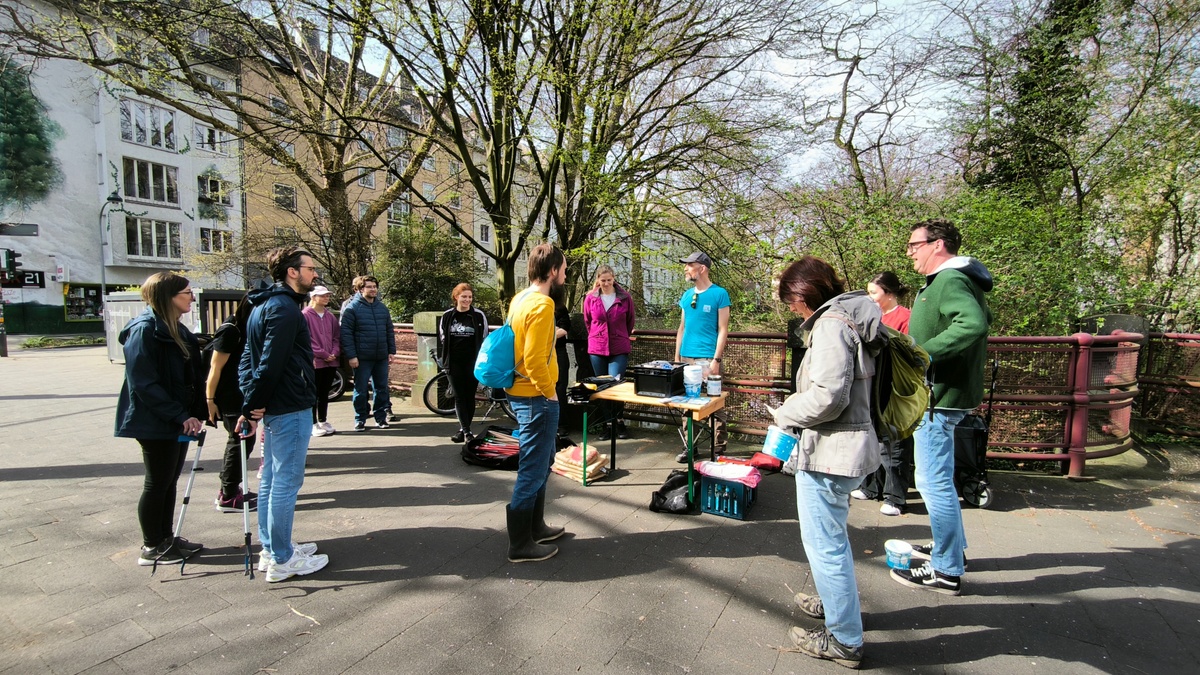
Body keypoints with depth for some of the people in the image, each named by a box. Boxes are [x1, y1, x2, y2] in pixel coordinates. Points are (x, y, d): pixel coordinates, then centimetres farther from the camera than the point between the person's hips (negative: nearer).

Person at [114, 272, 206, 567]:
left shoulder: (178, 330, 12)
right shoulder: (145, 330, -16)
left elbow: (192, 376, 13)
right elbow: (144, 384, -21)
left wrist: (196, 413, 2)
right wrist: (181, 416, -22)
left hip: (178, 421, 8)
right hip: (155, 423, -8)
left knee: (170, 480, 16)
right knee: (157, 483, 3)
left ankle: (167, 539, 27)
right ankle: (151, 548, 18)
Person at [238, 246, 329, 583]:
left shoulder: (262, 306, 15)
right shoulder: (285, 309, -16)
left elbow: (248, 360, 14)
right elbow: (271, 363, -23)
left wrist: (251, 405, 8)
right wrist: (253, 405, -13)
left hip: (273, 409, 10)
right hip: (290, 408, -10)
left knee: (271, 480, 16)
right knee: (286, 483, -1)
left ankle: (270, 550, 28)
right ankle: (282, 560, 9)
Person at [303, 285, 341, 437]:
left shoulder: (330, 316, 12)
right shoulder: (306, 315, -6)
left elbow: (337, 336, 12)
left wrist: (335, 353, -4)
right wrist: (323, 354, -13)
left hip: (331, 361, 6)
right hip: (315, 362, -6)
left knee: (324, 394, 13)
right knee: (314, 394, 2)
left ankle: (323, 422, 22)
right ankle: (314, 425, 9)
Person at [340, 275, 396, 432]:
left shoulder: (382, 307, 11)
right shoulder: (352, 307, -5)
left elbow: (390, 330, 14)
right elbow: (346, 333, -10)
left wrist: (391, 351, 8)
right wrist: (351, 355, -15)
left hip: (382, 357, 5)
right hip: (362, 358, -5)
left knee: (382, 388, 10)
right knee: (361, 389, 4)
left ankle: (381, 418, 20)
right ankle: (360, 419, 16)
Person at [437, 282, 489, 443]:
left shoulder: (479, 315, -1)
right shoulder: (447, 316, 5)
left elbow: (484, 339, 3)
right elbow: (442, 339, 12)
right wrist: (441, 358, 5)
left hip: (472, 362, -1)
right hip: (454, 362, 2)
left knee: (469, 397, 4)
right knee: (459, 397, -1)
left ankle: (463, 429, 16)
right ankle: (466, 431, 1)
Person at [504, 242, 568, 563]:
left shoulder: (520, 299, 9)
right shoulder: (542, 304, -20)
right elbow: (534, 359, -25)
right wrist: (550, 392, -14)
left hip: (521, 393, 10)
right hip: (536, 398, -10)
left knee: (541, 462, 22)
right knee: (533, 470, 2)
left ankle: (535, 526, 35)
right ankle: (520, 544, 15)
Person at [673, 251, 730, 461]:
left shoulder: (719, 294, -4)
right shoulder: (687, 295, 12)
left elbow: (723, 330, -6)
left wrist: (716, 359, -13)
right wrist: (677, 357, 13)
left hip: (708, 358, -6)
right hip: (686, 357, 6)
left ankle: (719, 447, 11)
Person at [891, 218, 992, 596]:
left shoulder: (950, 281, -18)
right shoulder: (953, 279, 15)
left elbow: (974, 324, -36)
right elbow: (979, 319, 24)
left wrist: (926, 352, -31)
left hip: (939, 396, -11)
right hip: (941, 392, 11)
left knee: (934, 480, -3)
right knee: (936, 477, 23)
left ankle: (947, 572, 10)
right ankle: (951, 545, 39)